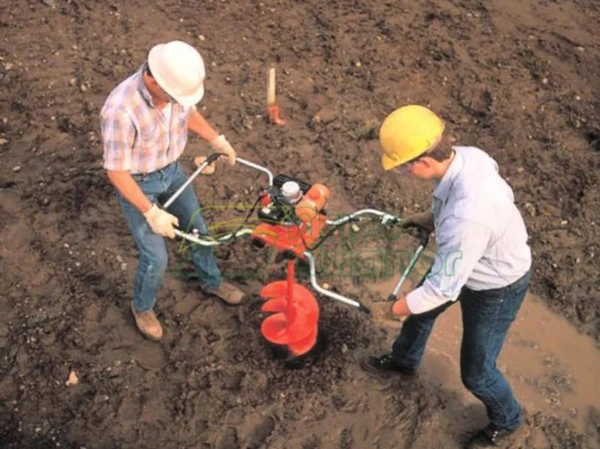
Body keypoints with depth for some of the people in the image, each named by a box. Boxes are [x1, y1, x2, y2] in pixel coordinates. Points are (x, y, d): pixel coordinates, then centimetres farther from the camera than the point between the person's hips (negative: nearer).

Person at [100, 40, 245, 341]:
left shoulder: (175, 83, -18)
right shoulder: (121, 110, -37)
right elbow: (116, 172, -27)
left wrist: (217, 141, 6)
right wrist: (153, 214, -25)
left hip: (171, 170, 6)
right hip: (137, 183, -6)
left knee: (198, 229, 19)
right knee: (156, 257, -1)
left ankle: (211, 281, 47)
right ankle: (142, 307, 31)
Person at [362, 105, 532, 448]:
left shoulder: (466, 218, -46)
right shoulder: (467, 155, -20)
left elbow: (444, 288, -32)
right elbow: (500, 196, 3)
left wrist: (391, 309, -16)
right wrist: (431, 220, 0)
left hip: (496, 288, -8)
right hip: (477, 262, 8)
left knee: (475, 373, 11)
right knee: (421, 305, 27)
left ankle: (507, 419, 45)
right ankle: (404, 361, 58)